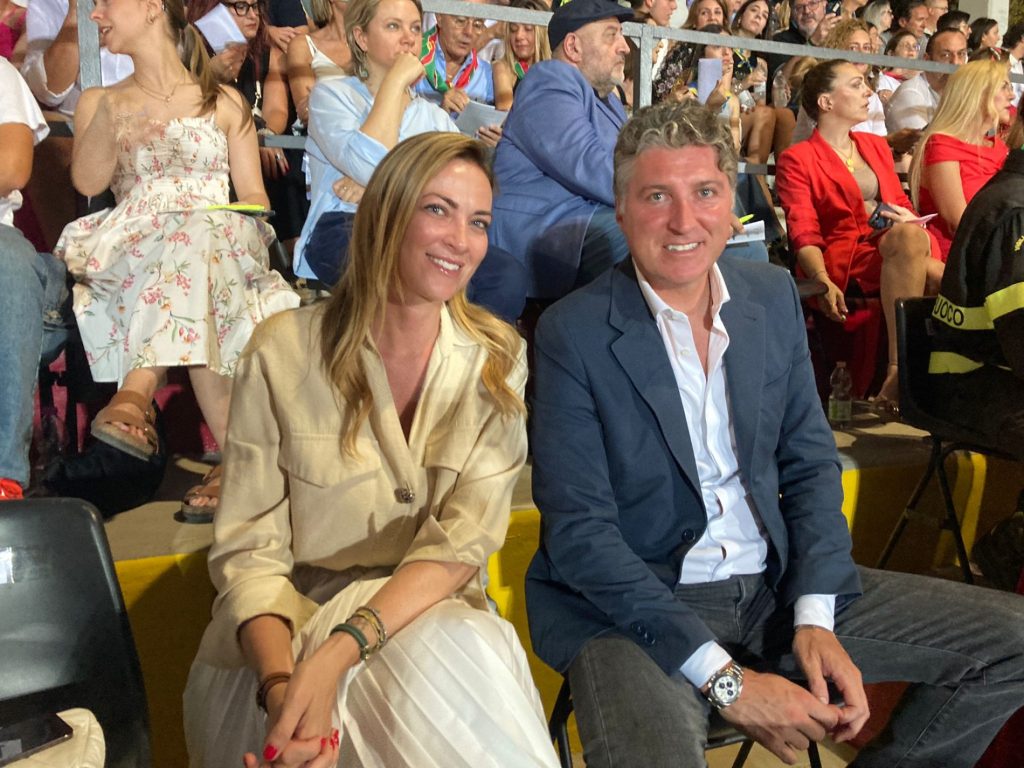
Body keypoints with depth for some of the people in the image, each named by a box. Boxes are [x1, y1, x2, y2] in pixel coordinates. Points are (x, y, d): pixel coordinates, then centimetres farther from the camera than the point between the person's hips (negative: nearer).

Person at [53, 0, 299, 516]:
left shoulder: (225, 102, 20)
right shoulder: (98, 101, 23)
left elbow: (253, 194, 11)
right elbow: (88, 182, 4)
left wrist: (250, 224, -12)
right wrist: (108, 116, -12)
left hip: (220, 238, 0)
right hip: (130, 246, 1)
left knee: (194, 239, -39)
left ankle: (136, 394, -46)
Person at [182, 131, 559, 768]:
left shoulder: (497, 362, 0)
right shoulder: (284, 353, -4)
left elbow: (463, 542, -10)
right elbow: (249, 550, -6)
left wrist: (337, 654, -25)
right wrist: (282, 686, -26)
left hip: (428, 616, 2)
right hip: (292, 624, -2)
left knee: (471, 653, -30)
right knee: (445, 652, -31)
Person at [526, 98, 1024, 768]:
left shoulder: (775, 296, 5)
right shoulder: (572, 333, -12)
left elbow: (810, 465, 9)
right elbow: (579, 533, -14)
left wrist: (814, 617, -7)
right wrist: (723, 678, -18)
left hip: (777, 586, 6)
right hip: (636, 606, -5)